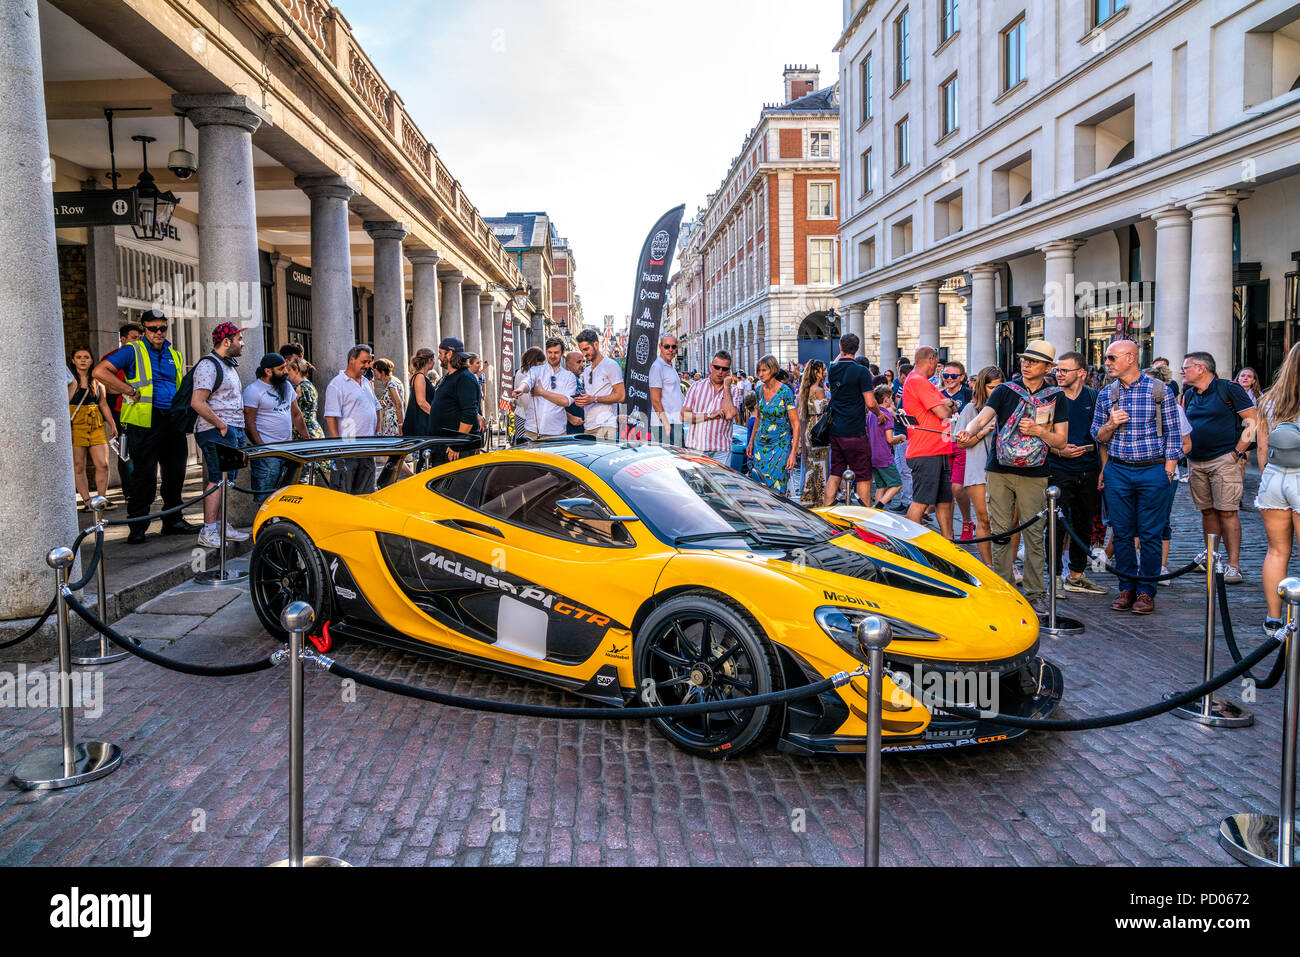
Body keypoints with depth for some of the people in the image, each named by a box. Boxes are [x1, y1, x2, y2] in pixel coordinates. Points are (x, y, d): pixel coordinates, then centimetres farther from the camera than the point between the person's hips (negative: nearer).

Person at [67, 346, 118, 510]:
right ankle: (87, 501, 3)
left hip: (96, 425, 4)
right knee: (78, 466, -2)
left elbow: (104, 405, 19)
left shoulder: (97, 381, 15)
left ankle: (103, 499, 6)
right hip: (75, 425, -3)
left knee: (103, 464, -4)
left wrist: (112, 424, 15)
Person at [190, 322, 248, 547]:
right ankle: (208, 532, -9)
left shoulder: (229, 364, 20)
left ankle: (221, 526, 20)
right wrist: (221, 425, -18)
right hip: (216, 433, -10)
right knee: (218, 480, -11)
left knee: (227, 480, 13)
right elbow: (197, 402, -20)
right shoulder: (208, 365, -12)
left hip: (233, 430, 10)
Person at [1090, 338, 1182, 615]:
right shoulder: (1106, 394, 8)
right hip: (1117, 471, 3)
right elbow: (1098, 437, 13)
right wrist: (1110, 425, -9)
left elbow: (1172, 432, 2)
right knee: (1122, 533, 6)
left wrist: (1169, 468, -5)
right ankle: (1126, 589, 15)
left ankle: (1146, 592, 8)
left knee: (1150, 534, 1)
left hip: (1152, 470, -3)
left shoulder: (1159, 390, -1)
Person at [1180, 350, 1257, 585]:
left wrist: (1238, 452, -12)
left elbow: (1252, 421, -8)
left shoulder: (1229, 389, -5)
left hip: (1224, 460, -6)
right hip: (1196, 462, 6)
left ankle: (1233, 565, -7)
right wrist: (1185, 451, 11)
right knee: (1207, 511, 11)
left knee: (1227, 511, -9)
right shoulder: (1189, 395, 14)